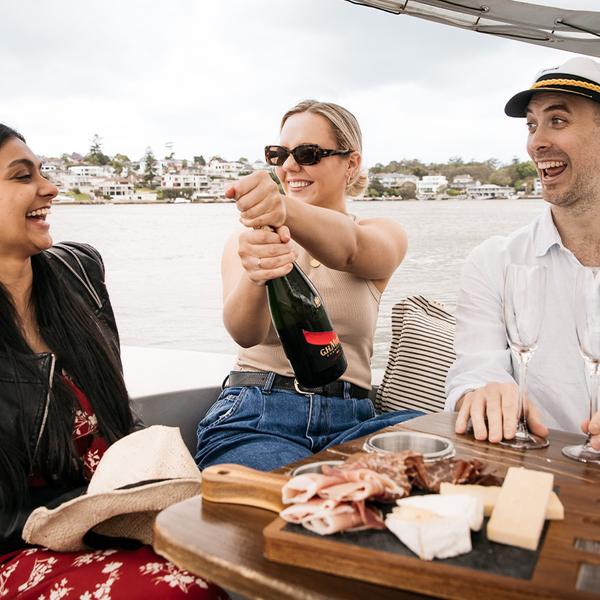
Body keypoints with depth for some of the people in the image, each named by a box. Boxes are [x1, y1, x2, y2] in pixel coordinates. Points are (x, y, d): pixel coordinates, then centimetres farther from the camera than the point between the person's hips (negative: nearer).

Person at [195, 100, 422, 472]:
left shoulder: (384, 236, 7)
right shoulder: (250, 240, 8)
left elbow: (348, 249, -20)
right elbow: (244, 333, -13)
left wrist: (286, 209, -41)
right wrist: (255, 276, -35)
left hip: (349, 421, 2)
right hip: (254, 415, -2)